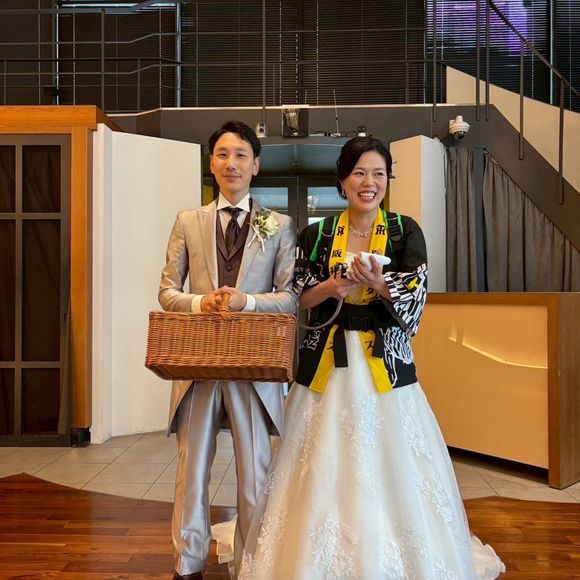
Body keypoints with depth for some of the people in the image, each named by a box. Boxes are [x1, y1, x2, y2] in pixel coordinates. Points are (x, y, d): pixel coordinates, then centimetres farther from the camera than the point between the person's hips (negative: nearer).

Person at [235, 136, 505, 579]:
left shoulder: (405, 232, 1)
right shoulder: (318, 234, 6)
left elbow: (414, 304, -5)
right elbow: (300, 300, 5)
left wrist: (378, 282, -23)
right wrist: (331, 286, -14)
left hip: (385, 367, -1)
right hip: (327, 366, 1)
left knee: (390, 474, 2)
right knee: (324, 475, 5)